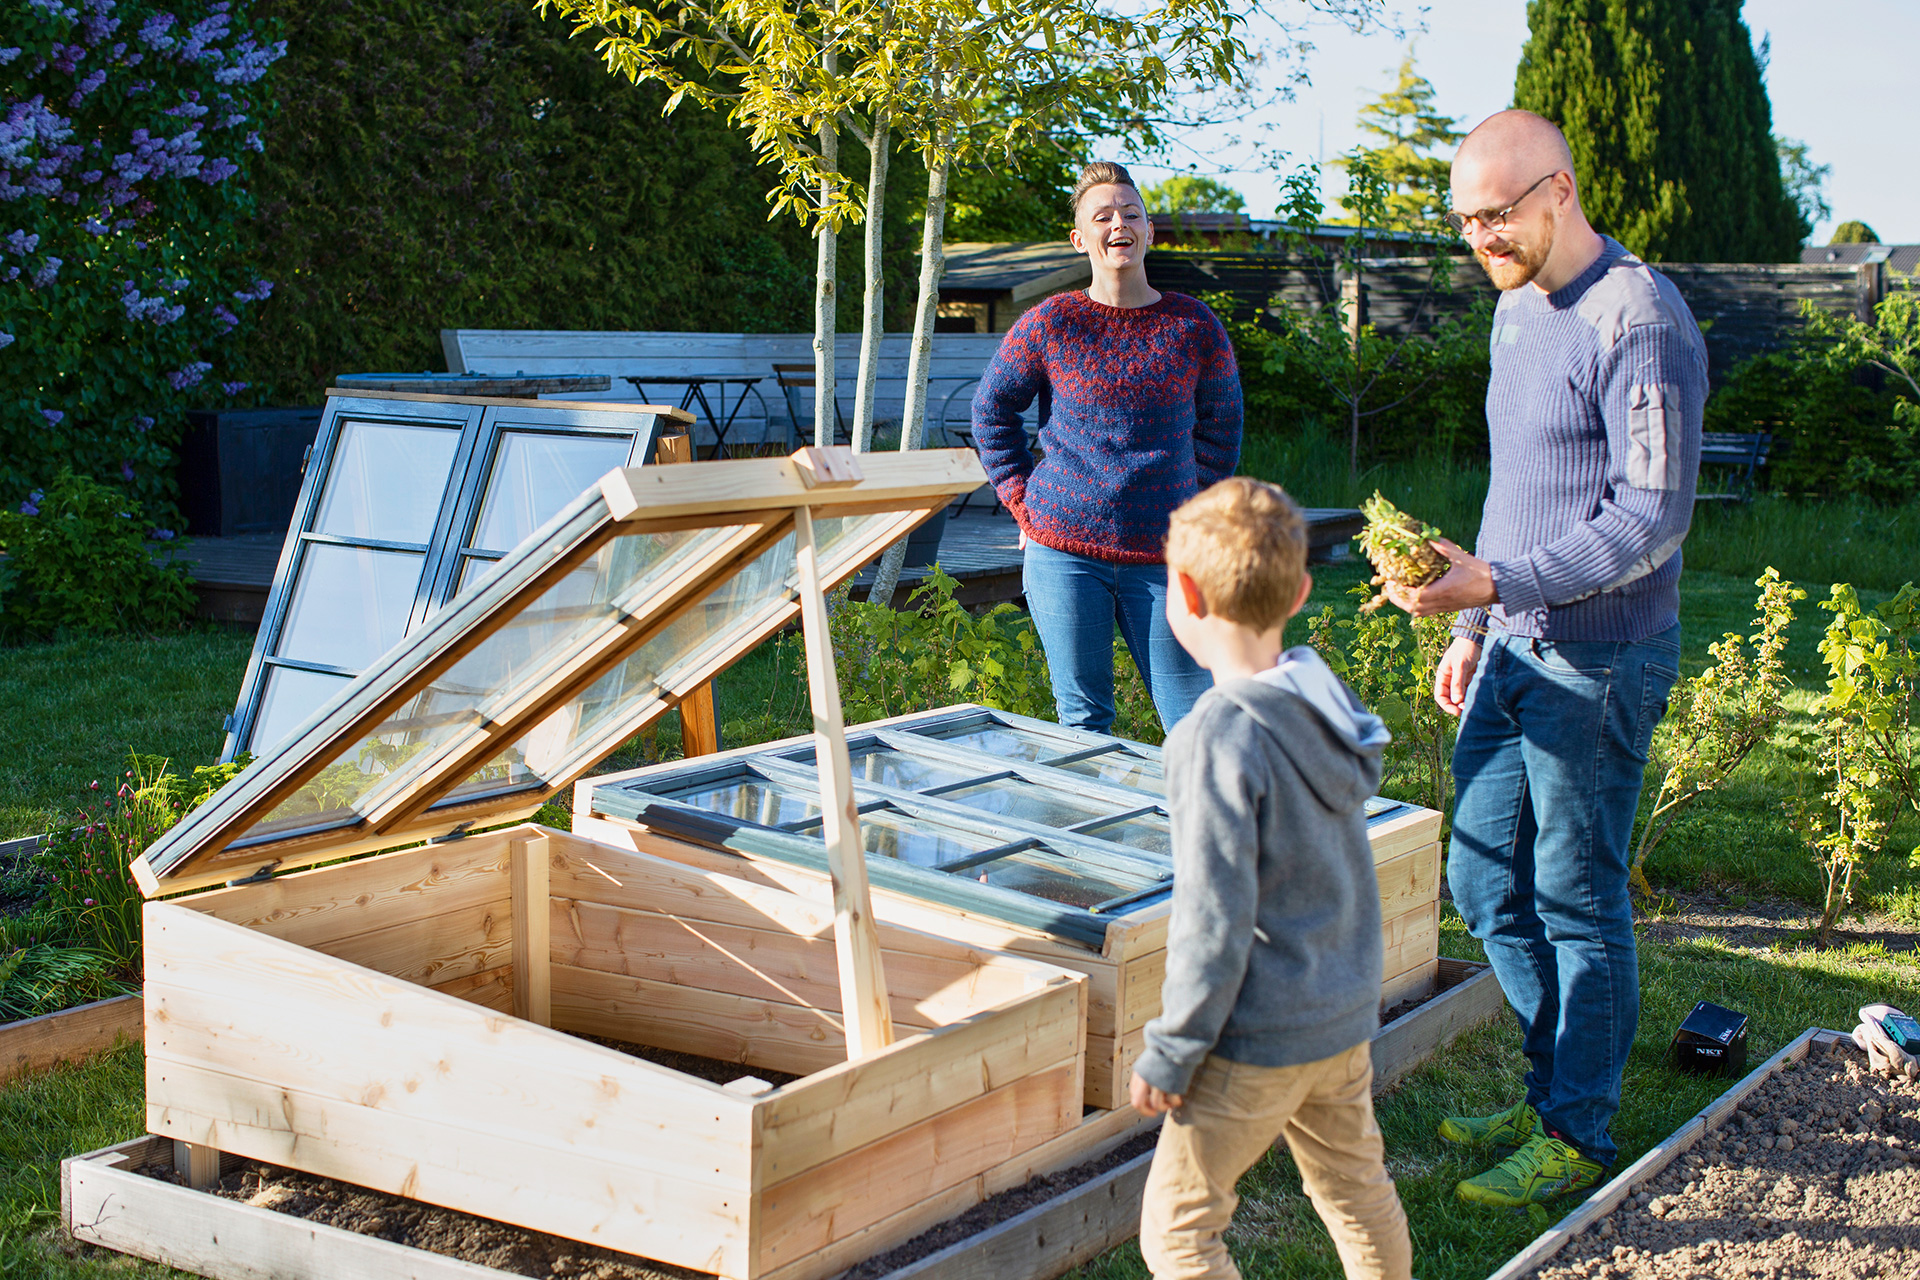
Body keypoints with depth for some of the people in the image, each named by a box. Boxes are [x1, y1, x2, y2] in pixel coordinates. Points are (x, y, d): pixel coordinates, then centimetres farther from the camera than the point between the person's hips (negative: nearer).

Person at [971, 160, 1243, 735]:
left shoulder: (1194, 327, 1)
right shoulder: (1050, 324, -2)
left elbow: (1220, 425, 15)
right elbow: (992, 408, 12)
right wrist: (1023, 503, 7)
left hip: (1161, 555, 1)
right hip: (1065, 550, -1)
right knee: (1083, 718, 7)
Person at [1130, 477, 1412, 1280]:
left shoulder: (1218, 738, -24)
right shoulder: (1325, 695, 0)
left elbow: (1215, 922, -22)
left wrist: (1168, 1056, -12)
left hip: (1259, 1040, -8)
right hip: (1348, 1014, 8)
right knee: (1357, 1190, 23)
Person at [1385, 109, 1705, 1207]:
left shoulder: (1639, 320, -17)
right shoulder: (1519, 307, 12)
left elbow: (1653, 518, -20)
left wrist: (1494, 581, -26)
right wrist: (1471, 629, 20)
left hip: (1599, 662, -9)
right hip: (1515, 649, 9)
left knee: (1578, 900, 2)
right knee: (1488, 884, 14)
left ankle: (1580, 1135, 17)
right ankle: (1558, 1089, 31)